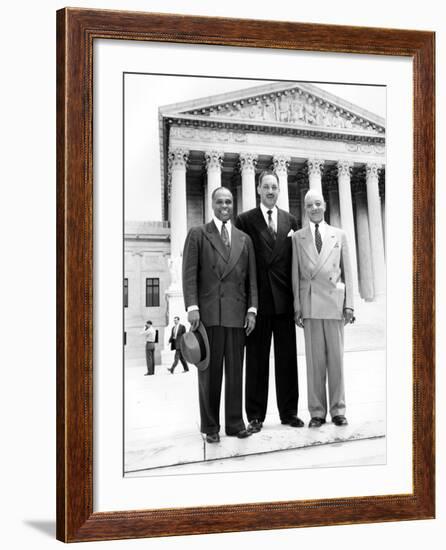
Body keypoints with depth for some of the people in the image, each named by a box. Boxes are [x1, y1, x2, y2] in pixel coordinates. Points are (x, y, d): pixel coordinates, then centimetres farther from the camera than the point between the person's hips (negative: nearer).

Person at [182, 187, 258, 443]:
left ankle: (235, 423, 12)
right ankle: (210, 426, 8)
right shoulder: (197, 234, 7)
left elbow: (251, 278, 13)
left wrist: (252, 309, 3)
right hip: (208, 313, -2)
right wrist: (192, 307, -10)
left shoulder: (244, 239, 17)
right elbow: (190, 274, 0)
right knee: (209, 371, 2)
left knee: (236, 371, 4)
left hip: (236, 313, 3)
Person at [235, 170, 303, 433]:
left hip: (285, 300, 3)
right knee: (256, 358, 3)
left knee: (287, 357, 8)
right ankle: (256, 415, 10)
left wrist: (298, 295, 2)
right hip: (258, 299, -3)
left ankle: (289, 411, 17)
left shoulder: (291, 221, 12)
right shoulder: (245, 220, 2)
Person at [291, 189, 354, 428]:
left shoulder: (339, 235, 11)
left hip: (334, 302, 1)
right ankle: (317, 412, 9)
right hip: (310, 305, 0)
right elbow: (295, 274, 7)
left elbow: (347, 271, 9)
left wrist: (349, 304, 2)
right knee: (314, 359, 2)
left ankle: (338, 410, 13)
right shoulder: (298, 238, 9)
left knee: (336, 358, 4)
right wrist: (297, 306, 0)